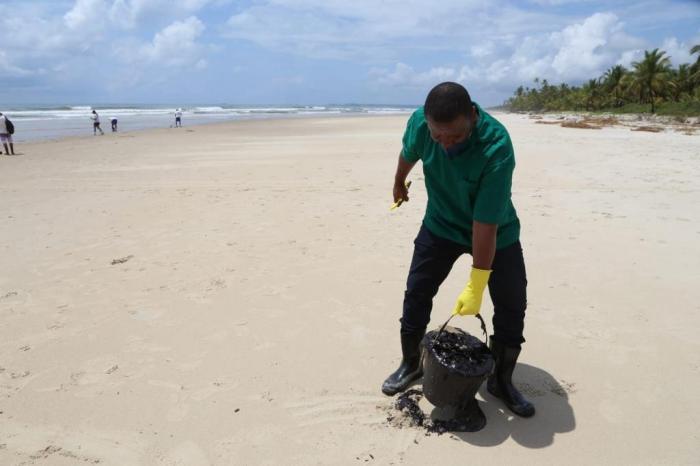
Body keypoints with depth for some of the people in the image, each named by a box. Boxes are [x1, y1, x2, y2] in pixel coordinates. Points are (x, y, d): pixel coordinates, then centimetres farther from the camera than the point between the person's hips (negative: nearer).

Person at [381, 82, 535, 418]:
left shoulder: (497, 147, -36)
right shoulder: (419, 122, -23)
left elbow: (485, 223, -35)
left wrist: (476, 286, -33)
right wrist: (399, 183, 20)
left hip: (496, 233, -2)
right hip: (441, 224, 3)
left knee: (511, 305, -3)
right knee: (416, 293, 3)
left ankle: (501, 381, 19)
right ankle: (411, 364, 24)